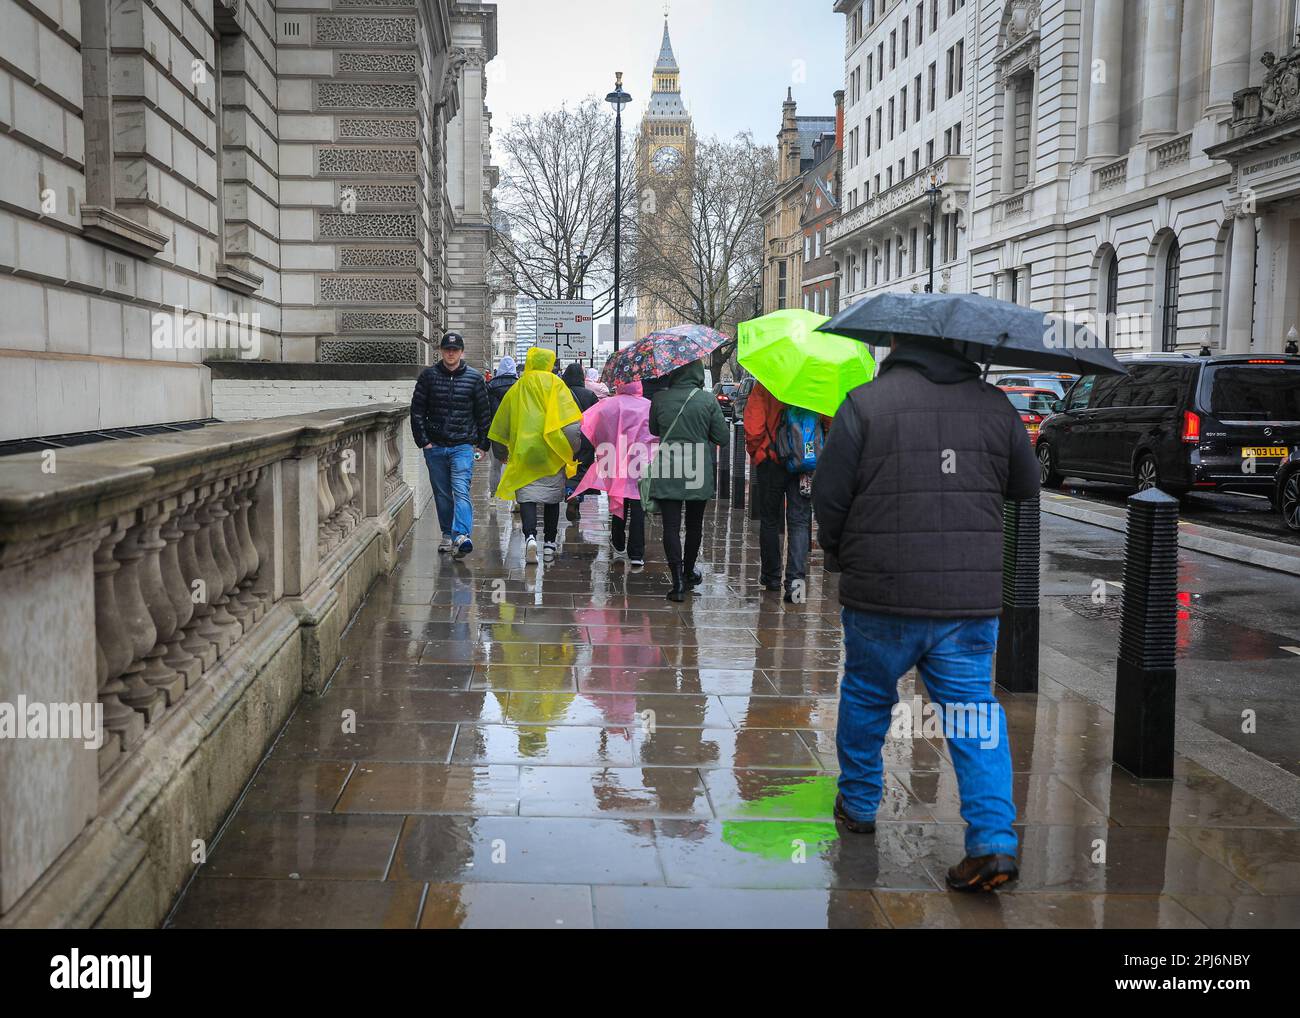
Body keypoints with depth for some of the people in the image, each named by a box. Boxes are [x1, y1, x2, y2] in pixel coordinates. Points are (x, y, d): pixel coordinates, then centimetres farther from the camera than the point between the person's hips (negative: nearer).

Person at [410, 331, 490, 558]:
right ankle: (447, 534, 22)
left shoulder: (474, 378, 4)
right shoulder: (428, 376, 5)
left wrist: (483, 444, 5)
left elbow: (484, 414, 8)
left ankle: (461, 536, -27)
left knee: (461, 491, -16)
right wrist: (423, 440, -1)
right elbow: (417, 411, 7)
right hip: (435, 446, 2)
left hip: (463, 446, -2)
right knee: (442, 494, 10)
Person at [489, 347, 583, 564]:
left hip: (524, 452, 1)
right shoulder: (555, 384, 0)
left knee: (527, 498, -2)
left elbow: (502, 424, 16)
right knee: (552, 499, 10)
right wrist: (573, 448, -5)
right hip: (551, 454, -1)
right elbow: (570, 421, -10)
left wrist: (508, 450, 27)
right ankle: (549, 544, 15)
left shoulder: (517, 388, 10)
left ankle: (530, 536, -24)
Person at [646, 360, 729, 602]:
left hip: (666, 474, -1)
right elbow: (722, 437, -2)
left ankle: (678, 581, -11)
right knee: (694, 525, 18)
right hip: (699, 472, 1)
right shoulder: (708, 400, -7)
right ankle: (688, 574, 32)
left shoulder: (659, 398, -4)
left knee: (671, 527, -1)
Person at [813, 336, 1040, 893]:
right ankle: (994, 841, 0)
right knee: (974, 705, 9)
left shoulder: (866, 401, -6)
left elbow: (829, 495, -6)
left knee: (865, 695, 18)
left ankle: (858, 803, 35)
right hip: (974, 595, 2)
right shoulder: (995, 405, 4)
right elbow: (1027, 486, 15)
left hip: (881, 595, -2)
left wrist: (838, 552, 11)